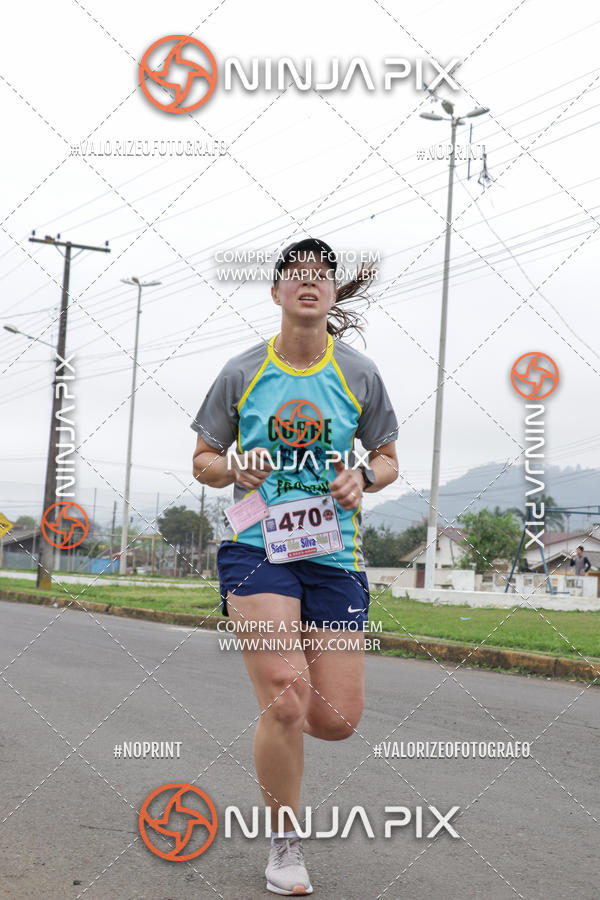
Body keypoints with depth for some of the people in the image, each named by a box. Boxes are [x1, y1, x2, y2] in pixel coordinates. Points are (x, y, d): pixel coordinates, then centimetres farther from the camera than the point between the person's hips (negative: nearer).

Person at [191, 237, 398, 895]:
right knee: (286, 697, -19)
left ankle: (279, 721, 36)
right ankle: (285, 845, 4)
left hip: (335, 555, 2)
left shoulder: (359, 374, 7)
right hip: (257, 547, -2)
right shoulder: (242, 372, 4)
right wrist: (235, 467, -11)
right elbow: (202, 462, 12)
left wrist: (364, 477, -7)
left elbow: (388, 459, 16)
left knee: (337, 719, -2)